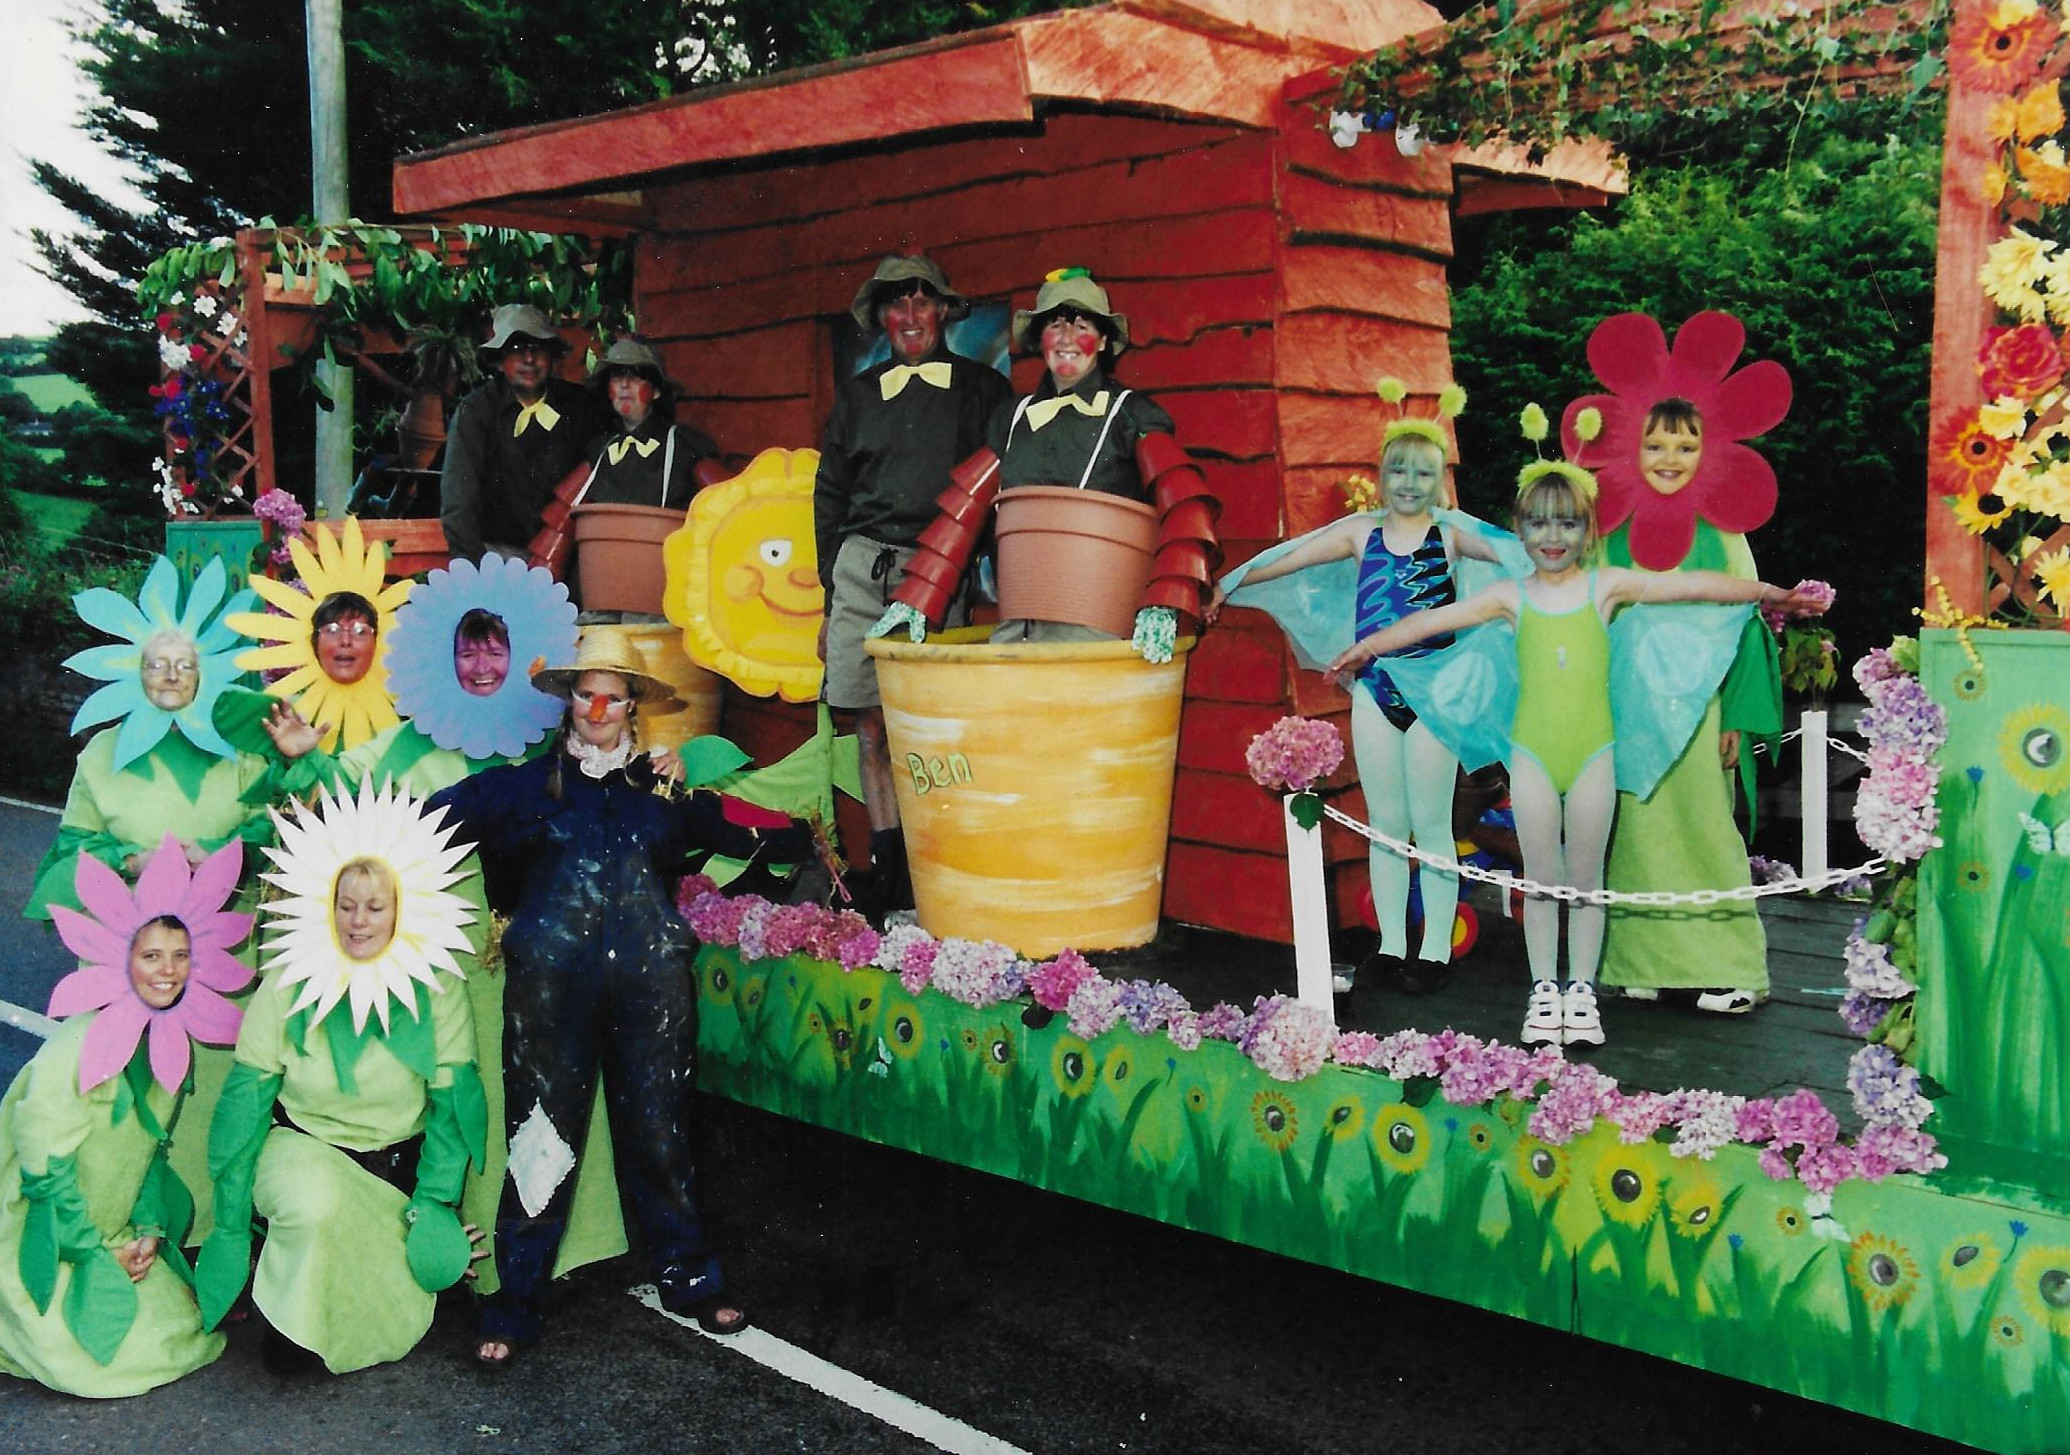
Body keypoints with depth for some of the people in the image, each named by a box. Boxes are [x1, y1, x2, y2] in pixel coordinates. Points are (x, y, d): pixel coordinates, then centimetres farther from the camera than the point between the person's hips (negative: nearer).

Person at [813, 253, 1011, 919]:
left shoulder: (984, 390, 11)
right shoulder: (857, 394, 19)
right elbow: (830, 495, 20)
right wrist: (833, 593, 15)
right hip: (861, 567, 3)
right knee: (870, 725, 0)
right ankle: (885, 861, 7)